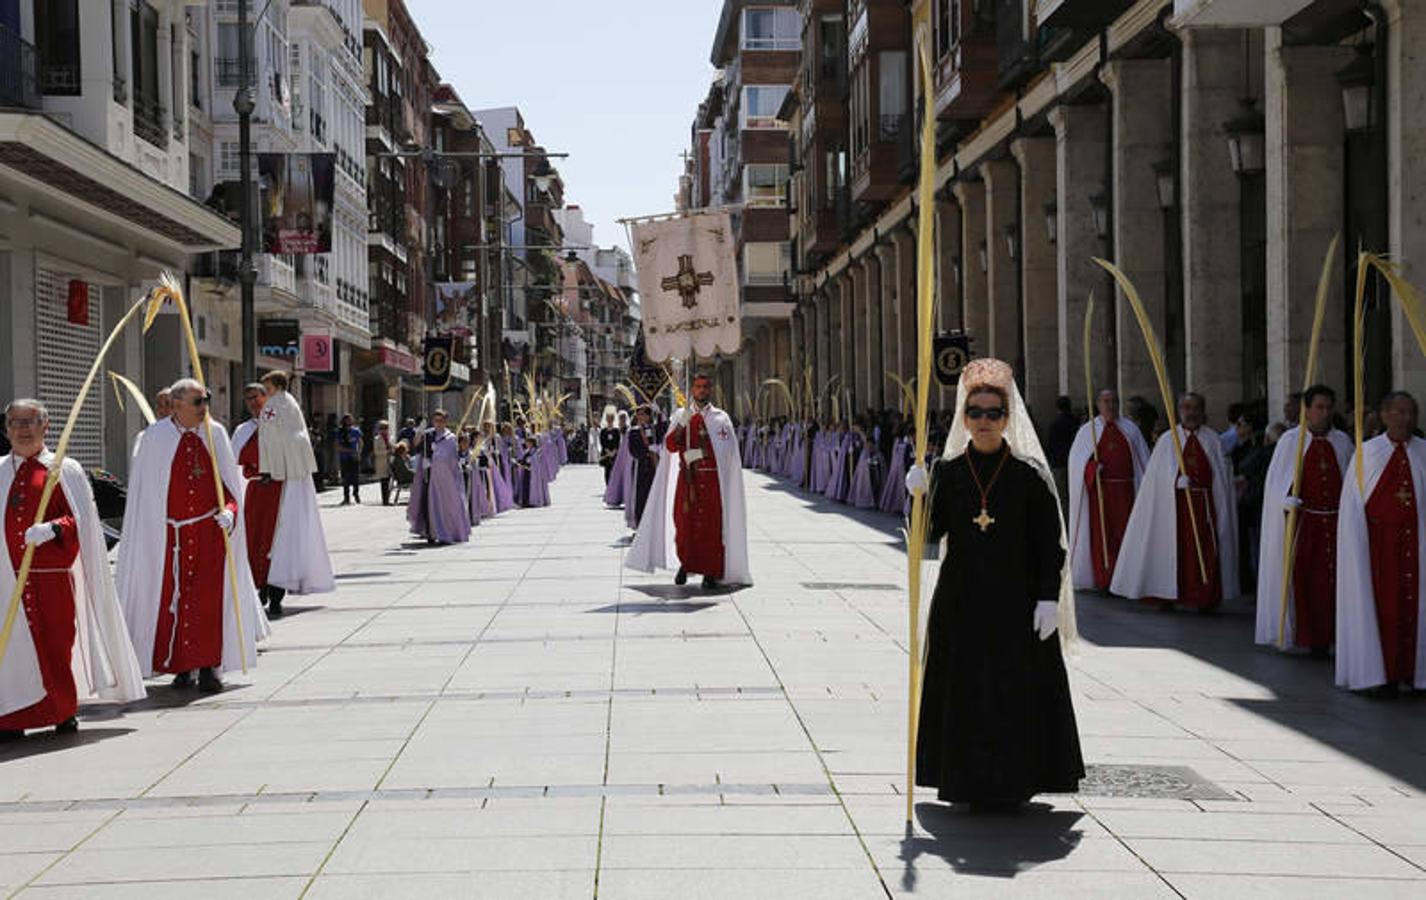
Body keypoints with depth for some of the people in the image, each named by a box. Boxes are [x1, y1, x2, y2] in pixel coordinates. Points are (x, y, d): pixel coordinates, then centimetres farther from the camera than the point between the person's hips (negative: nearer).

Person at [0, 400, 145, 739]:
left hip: (54, 574, -2)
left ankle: (64, 712, 17)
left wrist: (52, 529, -21)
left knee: (58, 644, 2)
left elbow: (80, 519, -3)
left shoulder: (65, 471, 6)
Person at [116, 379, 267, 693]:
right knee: (173, 597, 4)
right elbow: (143, 490, 2)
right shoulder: (155, 438, -3)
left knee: (210, 597, -3)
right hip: (171, 534, -1)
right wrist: (150, 534, -1)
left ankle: (208, 667, 3)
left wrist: (229, 510, -10)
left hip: (211, 530, 1)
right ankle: (181, 667, 15)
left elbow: (230, 481, 9)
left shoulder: (215, 434, 4)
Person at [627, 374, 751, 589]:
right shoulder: (681, 416, 11)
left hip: (712, 478, -1)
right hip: (687, 477, 1)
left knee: (711, 524, -4)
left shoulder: (721, 418, 7)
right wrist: (683, 421, -14)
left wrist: (696, 453, -9)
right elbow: (670, 445, -1)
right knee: (685, 521, -1)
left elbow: (727, 451, -2)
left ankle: (711, 571, 0)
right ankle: (685, 564, 14)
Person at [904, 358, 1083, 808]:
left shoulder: (1029, 474, -1)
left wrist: (1048, 598, -10)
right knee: (964, 690, 4)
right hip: (961, 601, 2)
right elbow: (930, 533, -3)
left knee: (1017, 688, 0)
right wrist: (919, 496, -19)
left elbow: (1051, 543, -2)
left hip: (1016, 601, -2)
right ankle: (969, 782, 13)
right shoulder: (948, 471, 5)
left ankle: (1013, 781, 11)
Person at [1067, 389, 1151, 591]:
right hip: (1098, 489, -1)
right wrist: (1092, 469, -16)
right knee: (1100, 534, -3)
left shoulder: (1130, 429, 9)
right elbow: (1077, 460, 3)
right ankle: (1102, 579, 1)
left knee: (1125, 532, 0)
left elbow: (1143, 460, 11)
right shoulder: (1088, 430, 6)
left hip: (1125, 490, 1)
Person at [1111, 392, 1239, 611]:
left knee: (1205, 552, -3)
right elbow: (1160, 473, -2)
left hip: (1205, 503, 1)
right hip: (1175, 502, -1)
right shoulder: (1168, 440, 6)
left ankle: (1204, 598, 2)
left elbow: (1221, 473, 8)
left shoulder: (1213, 440, 9)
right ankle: (1167, 596, 10)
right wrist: (1177, 480, -22)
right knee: (1173, 549, 1)